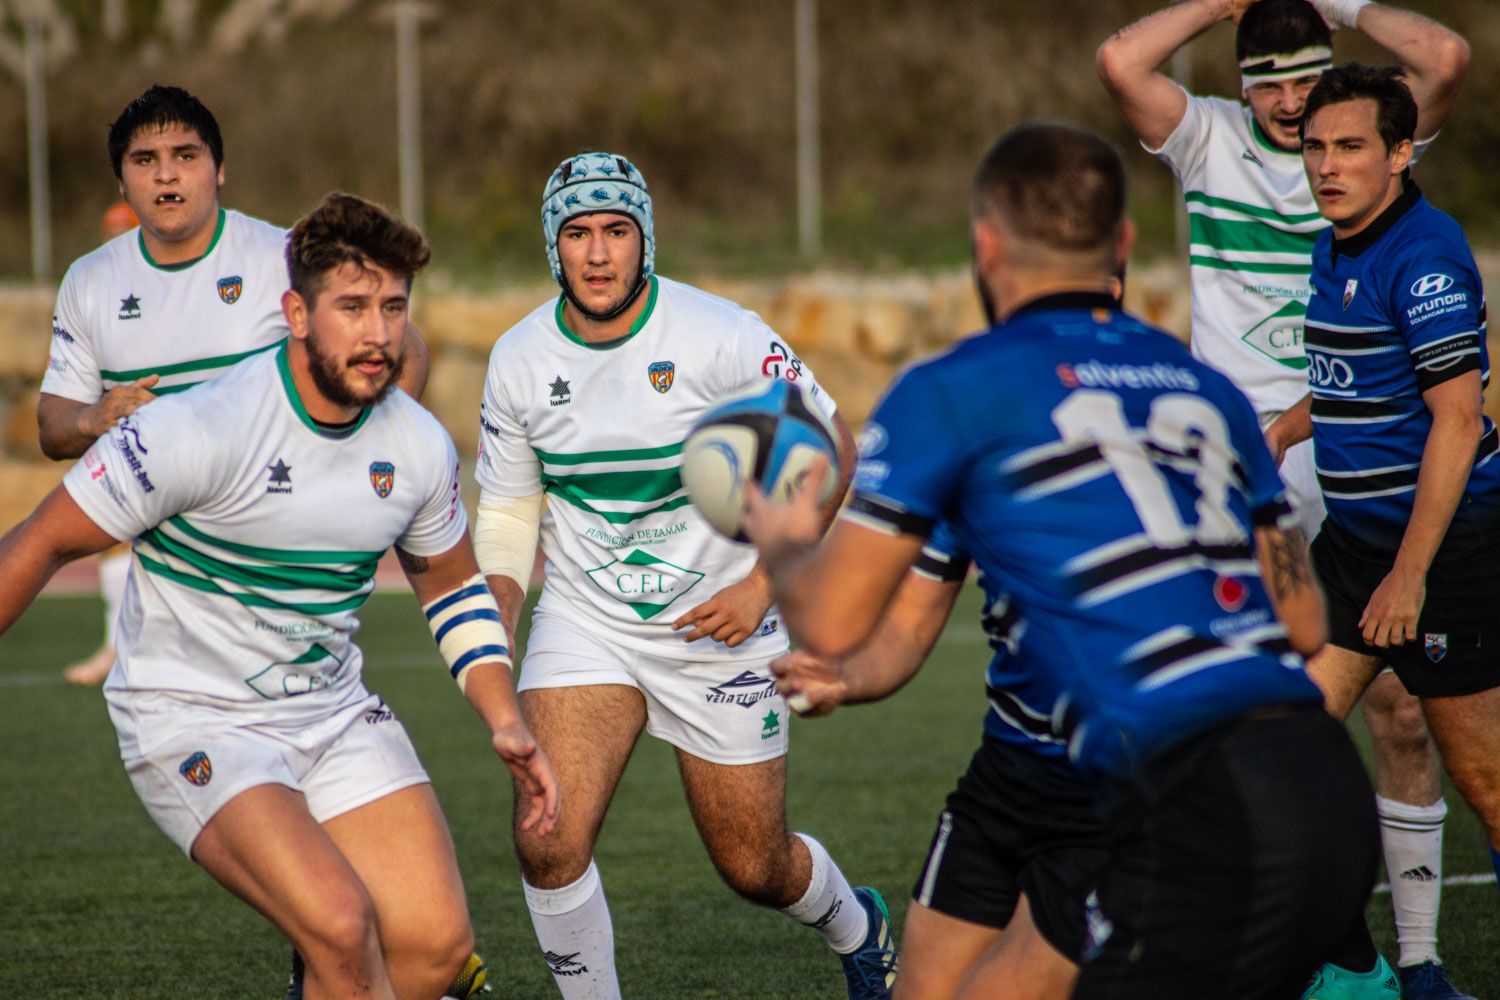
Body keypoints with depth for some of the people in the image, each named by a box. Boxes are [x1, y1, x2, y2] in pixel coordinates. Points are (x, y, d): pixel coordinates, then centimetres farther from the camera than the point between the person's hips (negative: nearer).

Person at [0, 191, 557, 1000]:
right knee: (340, 927, -27)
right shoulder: (200, 429, -21)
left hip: (334, 713, 6)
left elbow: (450, 582, 17)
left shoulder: (419, 446, -2)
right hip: (192, 719, -6)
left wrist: (505, 721, 7)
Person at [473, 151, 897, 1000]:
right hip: (585, 625, 2)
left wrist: (764, 585, -16)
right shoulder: (520, 359, -5)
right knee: (550, 844, -19)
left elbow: (829, 450, -8)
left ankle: (857, 927, 44)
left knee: (755, 868, 9)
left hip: (720, 624, -2)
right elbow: (507, 515, 8)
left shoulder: (722, 337, -16)